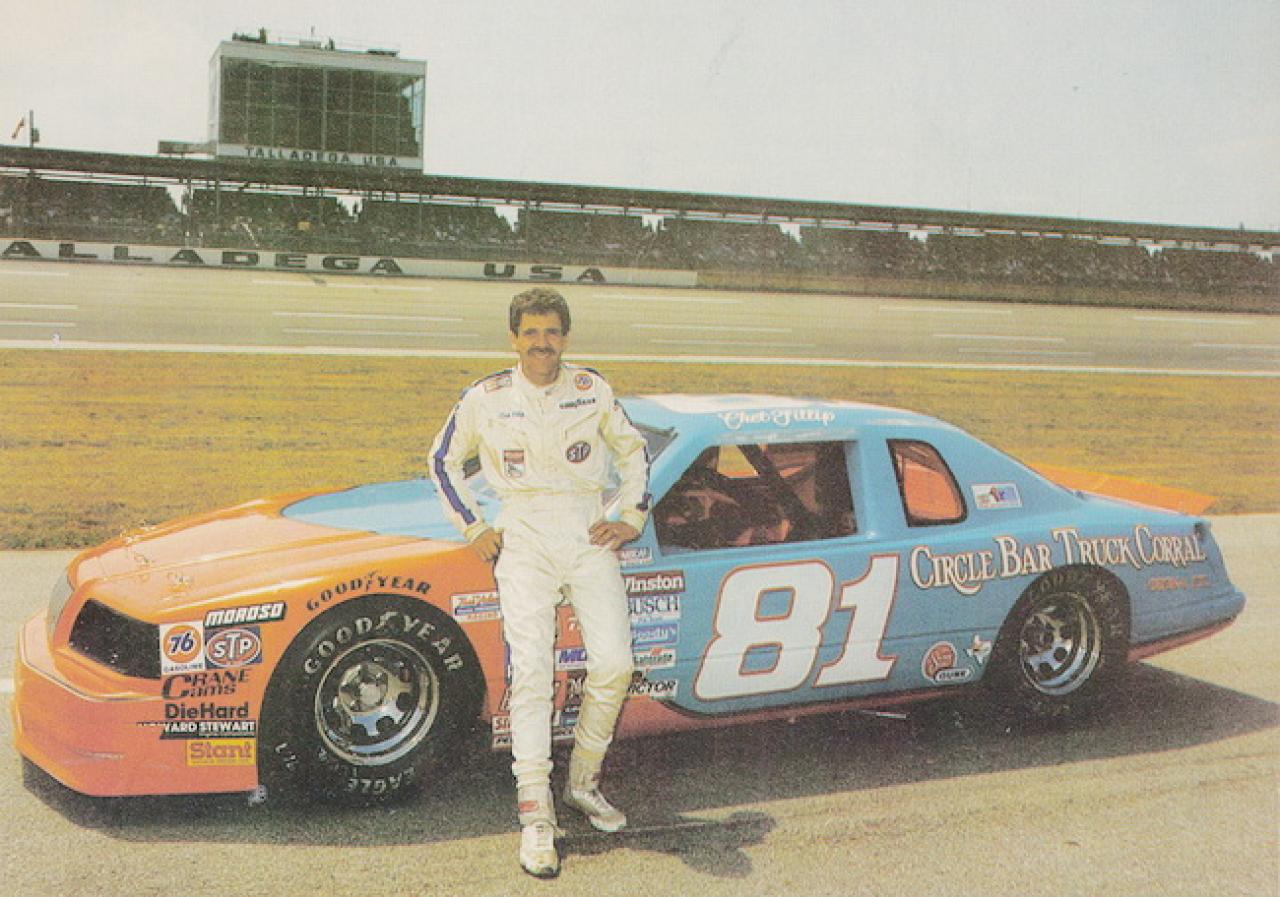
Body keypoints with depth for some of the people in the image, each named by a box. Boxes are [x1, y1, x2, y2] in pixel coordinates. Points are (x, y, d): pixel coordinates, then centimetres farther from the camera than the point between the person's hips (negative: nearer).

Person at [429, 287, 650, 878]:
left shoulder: (593, 391, 6)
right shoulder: (486, 399, 2)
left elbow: (632, 452, 21)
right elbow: (443, 461, 16)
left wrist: (631, 520, 11)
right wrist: (472, 528, 8)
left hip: (588, 536, 2)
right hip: (523, 539, -1)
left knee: (614, 663, -11)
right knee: (531, 672, -13)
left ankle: (583, 782, 12)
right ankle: (536, 818, -9)